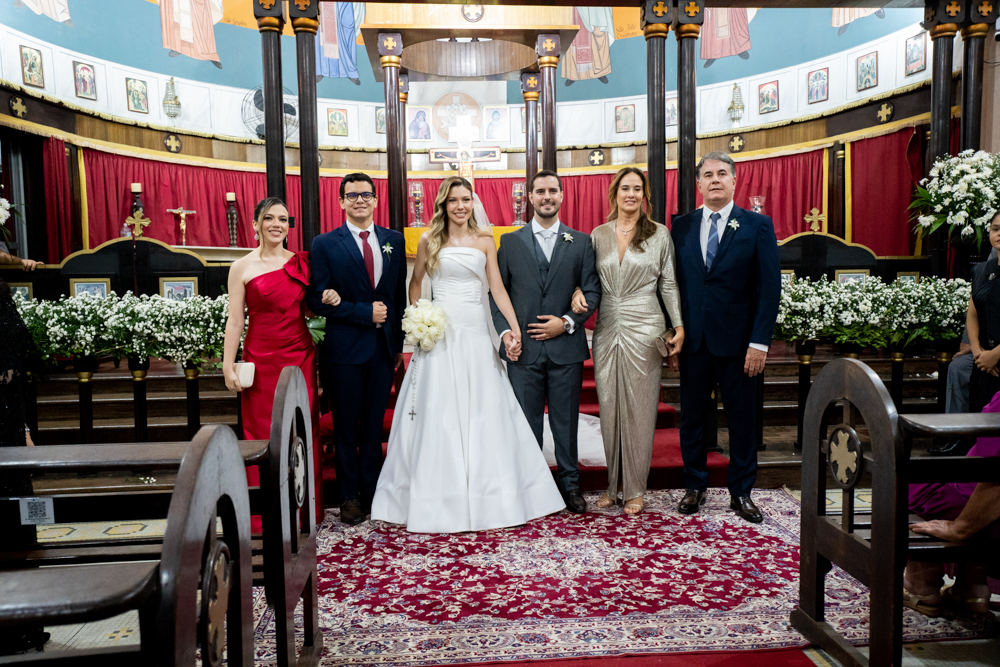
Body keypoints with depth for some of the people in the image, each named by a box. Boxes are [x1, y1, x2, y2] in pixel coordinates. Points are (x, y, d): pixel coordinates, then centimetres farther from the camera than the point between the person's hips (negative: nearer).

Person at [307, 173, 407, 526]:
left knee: (374, 425, 12)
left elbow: (400, 294, 11)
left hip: (383, 348, 3)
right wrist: (365, 313, -15)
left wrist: (399, 343, 10)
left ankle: (372, 492, 24)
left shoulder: (394, 240, 8)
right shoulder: (325, 244, -2)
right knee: (346, 428, 7)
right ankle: (350, 497, 21)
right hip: (345, 349, -3)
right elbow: (319, 300, -9)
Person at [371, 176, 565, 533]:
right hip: (439, 335, -1)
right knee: (438, 415, 1)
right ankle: (439, 498, 11)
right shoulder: (429, 241, 6)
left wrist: (514, 328, -9)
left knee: (484, 415, 3)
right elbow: (415, 283, 16)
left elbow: (497, 289, 3)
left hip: (476, 335, 1)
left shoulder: (485, 242, 9)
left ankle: (488, 496, 14)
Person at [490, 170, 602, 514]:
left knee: (566, 420, 8)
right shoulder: (509, 242, 8)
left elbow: (593, 291, 3)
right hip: (523, 348, 0)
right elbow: (497, 292, 6)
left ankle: (570, 483, 22)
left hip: (566, 346, 0)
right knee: (526, 422, 7)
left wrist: (567, 322, -10)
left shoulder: (581, 242, 7)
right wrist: (504, 331, -7)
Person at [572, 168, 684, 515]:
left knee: (639, 409, 3)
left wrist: (679, 326, -3)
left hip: (644, 330, -2)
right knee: (609, 408, 6)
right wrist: (578, 292, -7)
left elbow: (669, 284, 3)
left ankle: (635, 489, 15)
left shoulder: (659, 234, 3)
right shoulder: (598, 234, 9)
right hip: (607, 330, 3)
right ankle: (613, 484, 20)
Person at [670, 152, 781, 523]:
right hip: (693, 339, 2)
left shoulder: (758, 226, 0)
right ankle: (694, 487, 25)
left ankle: (741, 493, 22)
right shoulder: (681, 227, 7)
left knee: (741, 419, 8)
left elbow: (769, 287, -4)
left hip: (737, 341, -2)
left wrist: (760, 342, -11)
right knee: (691, 416, 10)